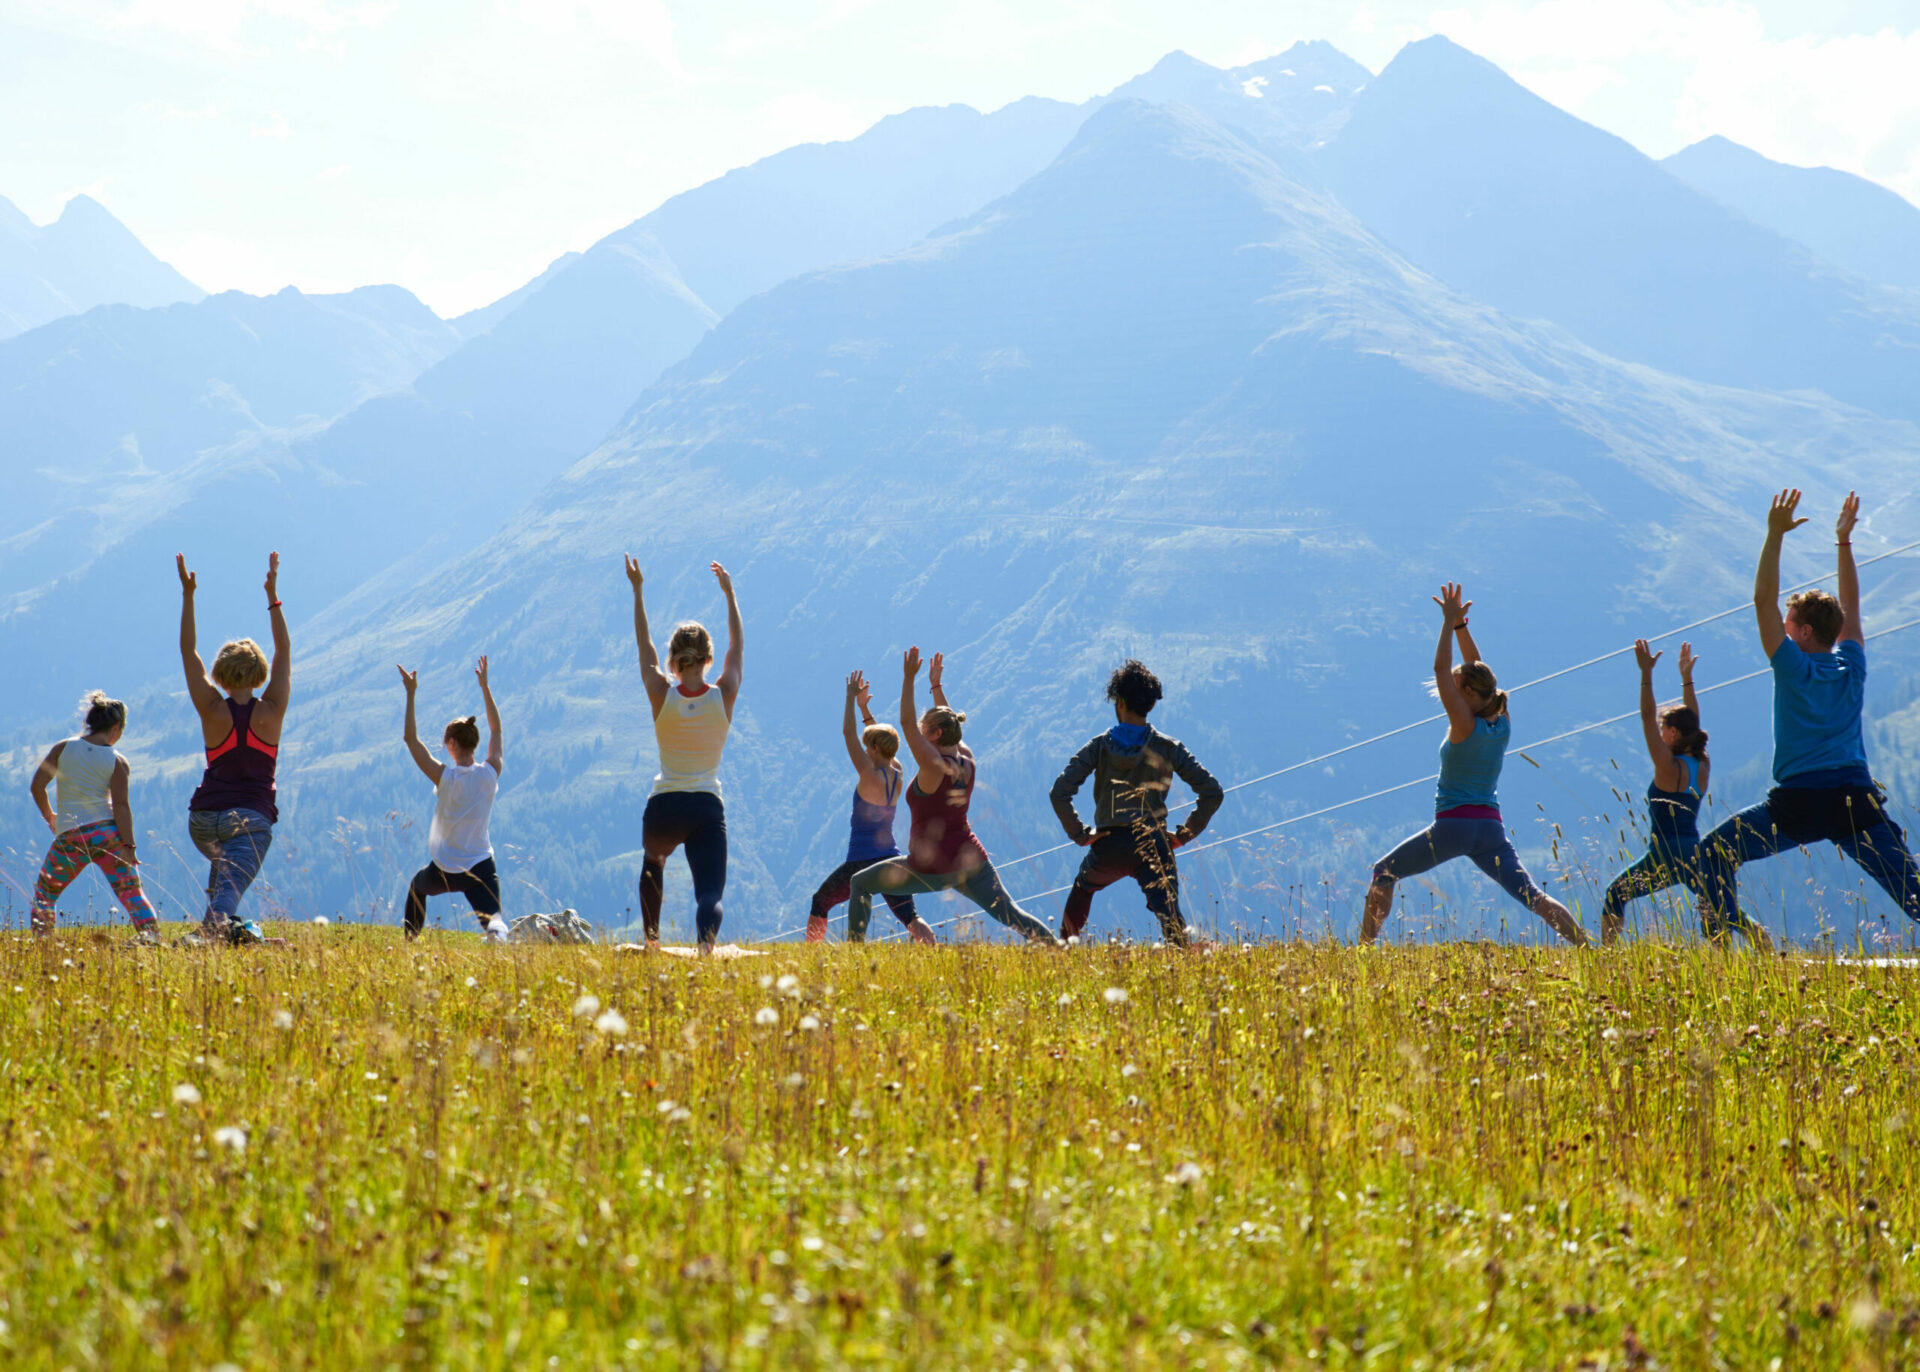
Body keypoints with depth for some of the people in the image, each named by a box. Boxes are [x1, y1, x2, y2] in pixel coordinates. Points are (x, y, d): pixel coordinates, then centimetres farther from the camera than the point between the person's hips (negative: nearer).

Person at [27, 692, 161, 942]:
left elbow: (37, 786, 3)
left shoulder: (63, 749, 3)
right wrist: (128, 846, -7)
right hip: (107, 833, -1)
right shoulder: (117, 762, -1)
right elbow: (121, 805, -7)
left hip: (70, 836, 1)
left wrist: (48, 815, 21)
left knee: (45, 891, 19)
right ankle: (149, 929, -15)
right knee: (130, 889, 1)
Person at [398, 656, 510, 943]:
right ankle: (496, 930, -47)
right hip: (481, 867, 1)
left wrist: (411, 694, -9)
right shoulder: (490, 775, -5)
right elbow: (496, 730, 10)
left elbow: (411, 739, -10)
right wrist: (485, 686, 14)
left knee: (417, 886, 32)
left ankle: (410, 942, 37)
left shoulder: (445, 777, -15)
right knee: (492, 918, -11)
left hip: (444, 872, -1)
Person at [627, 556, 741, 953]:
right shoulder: (724, 697, -1)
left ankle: (651, 941, 36)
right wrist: (729, 592, 24)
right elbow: (737, 644, 15)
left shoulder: (661, 695, -4)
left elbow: (643, 643, 9)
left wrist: (637, 590, 18)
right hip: (707, 809, -1)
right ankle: (707, 942, -42)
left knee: (652, 865, 34)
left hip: (664, 808, 1)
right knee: (709, 892, -9)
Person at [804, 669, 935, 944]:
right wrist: (863, 706, 23)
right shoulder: (898, 775, 3)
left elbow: (848, 733, -12)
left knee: (820, 903, 15)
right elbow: (881, 739, 20)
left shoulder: (870, 777, -16)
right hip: (891, 859, 6)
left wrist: (851, 697, -4)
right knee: (910, 916, -1)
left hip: (862, 862, -6)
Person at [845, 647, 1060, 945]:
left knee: (861, 883, 10)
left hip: (932, 869, -6)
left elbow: (907, 723, -18)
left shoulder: (934, 767, -16)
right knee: (1012, 916, 3)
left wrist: (909, 678, -16)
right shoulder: (967, 763, 3)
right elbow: (949, 725, 21)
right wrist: (937, 686, 25)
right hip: (971, 861, 6)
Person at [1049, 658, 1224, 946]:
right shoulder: (1167, 748, 1)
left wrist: (1079, 834, 1)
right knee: (1170, 918, -10)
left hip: (1108, 847, 1)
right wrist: (1185, 834, 7)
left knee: (1082, 889, 32)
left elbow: (1059, 793, -8)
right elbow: (1212, 792, 0)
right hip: (1153, 846, -1)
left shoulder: (1100, 746, 0)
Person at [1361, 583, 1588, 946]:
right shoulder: (1502, 725, 8)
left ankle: (1365, 944, 5)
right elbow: (1477, 673, 19)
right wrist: (1459, 625, 17)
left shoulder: (1464, 726, -9)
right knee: (1532, 897, -5)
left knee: (1383, 874, 12)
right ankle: (1585, 945, -23)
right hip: (1491, 828, 5)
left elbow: (1441, 669, -9)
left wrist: (1450, 622, -3)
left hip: (1454, 824, -5)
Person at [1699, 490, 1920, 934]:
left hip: (1799, 802, -4)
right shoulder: (1851, 667, 10)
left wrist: (1775, 535, -1)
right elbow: (1849, 607, 25)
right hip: (1857, 797, 4)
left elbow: (1763, 601, -2)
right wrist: (1843, 541, 29)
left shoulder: (1794, 669, -1)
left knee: (1717, 853, 10)